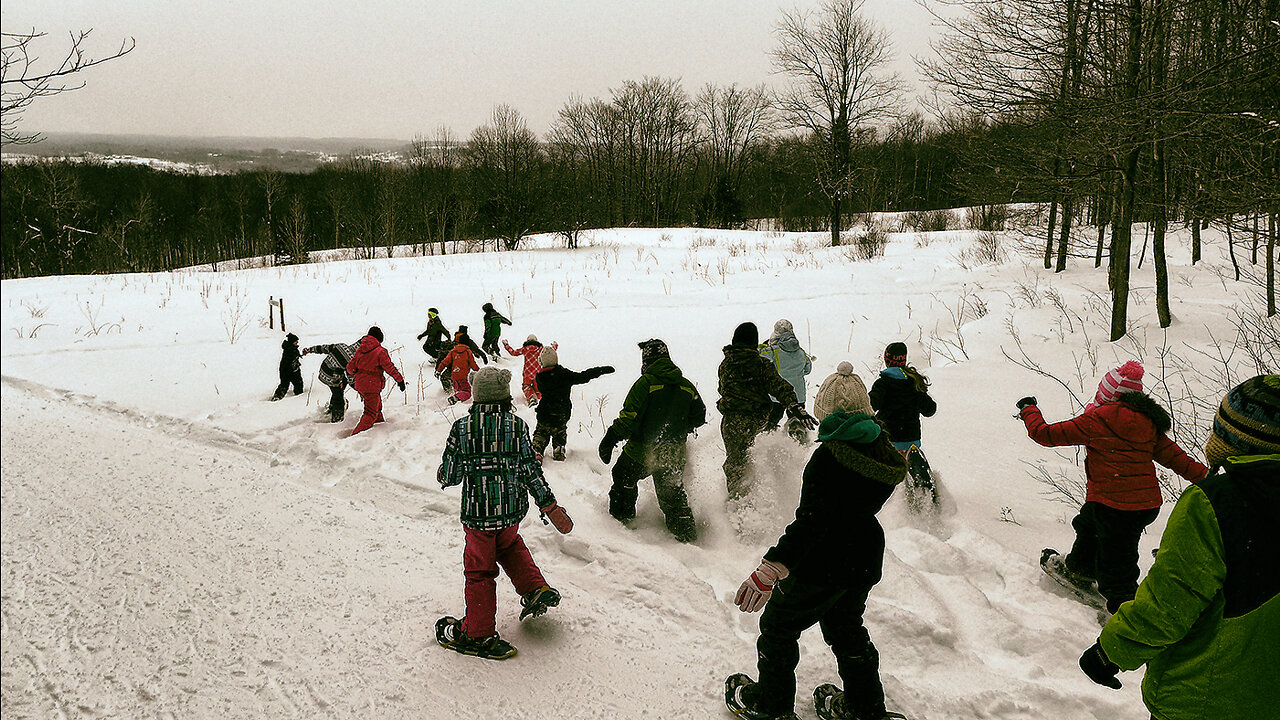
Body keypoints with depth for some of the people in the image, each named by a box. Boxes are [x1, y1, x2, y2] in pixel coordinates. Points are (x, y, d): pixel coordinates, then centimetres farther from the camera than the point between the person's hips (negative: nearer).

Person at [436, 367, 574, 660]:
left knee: (479, 570, 10)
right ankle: (536, 589, 23)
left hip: (477, 512, -2)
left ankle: (478, 634, 17)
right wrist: (548, 503, 8)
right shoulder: (517, 425, -6)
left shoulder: (462, 427, -9)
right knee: (510, 546, 32)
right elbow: (531, 470, -3)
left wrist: (444, 475, 19)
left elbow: (449, 476, -6)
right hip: (512, 510, 2)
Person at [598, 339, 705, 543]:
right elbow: (699, 418, 10)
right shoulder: (687, 386, 1)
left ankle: (622, 517, 29)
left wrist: (610, 440, -12)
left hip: (641, 451, -4)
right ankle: (687, 533, 13)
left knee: (624, 478, 22)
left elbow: (629, 417, -19)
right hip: (674, 454, 4)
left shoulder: (645, 382, -14)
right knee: (673, 494, 16)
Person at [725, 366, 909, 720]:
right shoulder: (883, 451, -3)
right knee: (846, 628, 28)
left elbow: (811, 520, -34)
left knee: (779, 626, 13)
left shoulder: (830, 456, -27)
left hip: (824, 564, -8)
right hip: (865, 560, 8)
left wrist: (771, 568, -38)